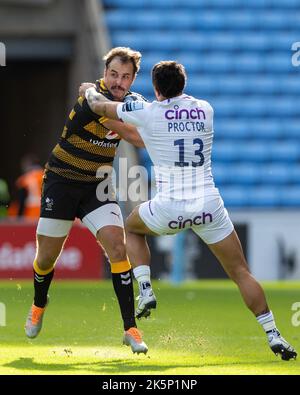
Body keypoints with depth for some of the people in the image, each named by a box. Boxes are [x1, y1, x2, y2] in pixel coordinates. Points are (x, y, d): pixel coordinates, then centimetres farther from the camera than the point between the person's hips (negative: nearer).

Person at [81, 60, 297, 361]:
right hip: (209, 206, 2)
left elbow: (98, 107, 12)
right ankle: (273, 336, -2)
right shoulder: (204, 109, 8)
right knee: (241, 272, 8)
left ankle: (145, 292, 14)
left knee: (132, 228, 30)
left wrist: (90, 90, 35)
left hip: (170, 208, -2)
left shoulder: (147, 112, -3)